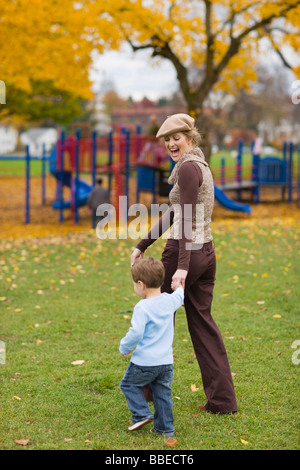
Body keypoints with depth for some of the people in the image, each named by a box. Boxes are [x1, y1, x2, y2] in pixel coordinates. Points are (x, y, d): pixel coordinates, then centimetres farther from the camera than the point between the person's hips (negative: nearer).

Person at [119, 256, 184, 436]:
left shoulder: (142, 308, -18)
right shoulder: (170, 301, 2)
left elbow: (136, 333, -25)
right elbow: (179, 297, 27)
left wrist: (124, 347, -8)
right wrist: (180, 287, 49)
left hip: (144, 362, -6)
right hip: (166, 361, 6)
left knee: (129, 384, 16)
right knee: (162, 393, 14)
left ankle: (142, 414, 8)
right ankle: (165, 428, 17)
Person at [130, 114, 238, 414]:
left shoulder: (188, 168, -12)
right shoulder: (201, 166, 18)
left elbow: (186, 221, -20)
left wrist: (182, 266, -25)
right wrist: (142, 245, 21)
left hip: (184, 252, -9)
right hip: (206, 253, 9)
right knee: (202, 323, 11)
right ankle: (222, 400, 11)